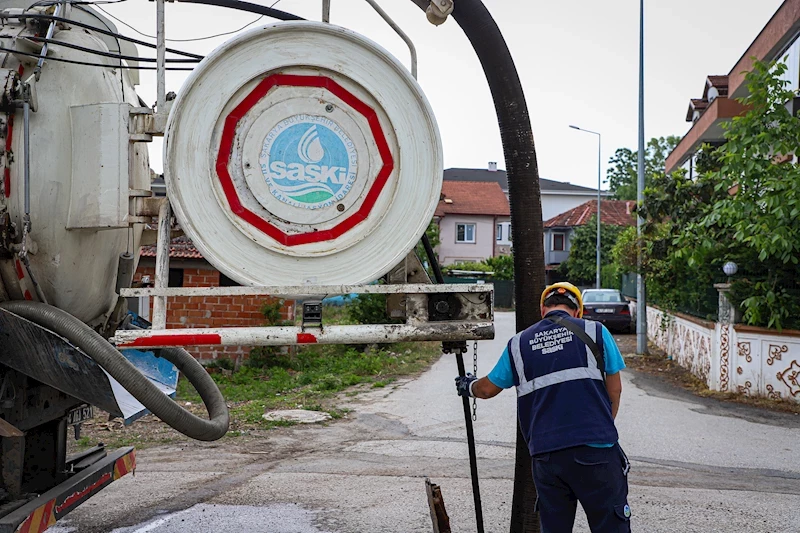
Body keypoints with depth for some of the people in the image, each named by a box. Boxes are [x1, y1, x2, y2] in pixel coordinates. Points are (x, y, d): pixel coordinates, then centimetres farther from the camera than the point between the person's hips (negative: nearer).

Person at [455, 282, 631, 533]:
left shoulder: (519, 343, 11)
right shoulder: (595, 331, 4)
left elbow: (489, 388, 22)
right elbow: (614, 390, 7)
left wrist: (468, 386, 44)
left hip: (545, 453, 3)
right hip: (595, 448, -2)